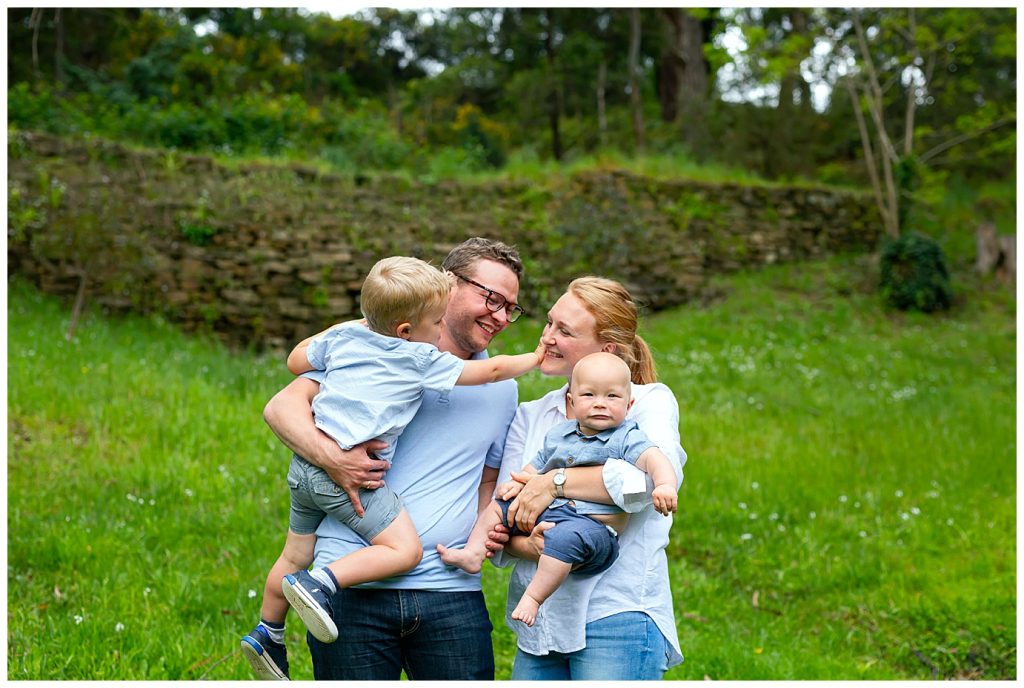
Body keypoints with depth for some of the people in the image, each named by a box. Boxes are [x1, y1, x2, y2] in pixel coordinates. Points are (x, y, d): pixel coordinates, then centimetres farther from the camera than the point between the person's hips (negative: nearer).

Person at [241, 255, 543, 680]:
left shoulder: (344, 336, 12)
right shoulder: (423, 360, -2)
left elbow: (296, 361, 26)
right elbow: (491, 371, 5)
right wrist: (535, 359, 21)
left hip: (306, 462, 8)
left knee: (296, 555, 23)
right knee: (405, 550, -10)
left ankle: (266, 635, 34)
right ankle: (318, 584, -20)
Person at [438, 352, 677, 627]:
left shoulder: (626, 438, -4)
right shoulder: (558, 434, 16)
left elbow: (652, 458, -20)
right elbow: (537, 466, 27)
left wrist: (665, 485, -40)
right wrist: (519, 483, 8)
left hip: (593, 525, -7)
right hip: (544, 512, 8)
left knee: (564, 536, -38)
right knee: (498, 506, 11)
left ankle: (533, 597, -34)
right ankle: (473, 555, 9)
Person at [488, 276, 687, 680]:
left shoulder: (649, 401, 0)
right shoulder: (529, 417, 14)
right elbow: (500, 516, 7)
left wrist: (555, 482, -17)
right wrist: (528, 546, -15)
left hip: (617, 619, -5)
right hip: (539, 622, 5)